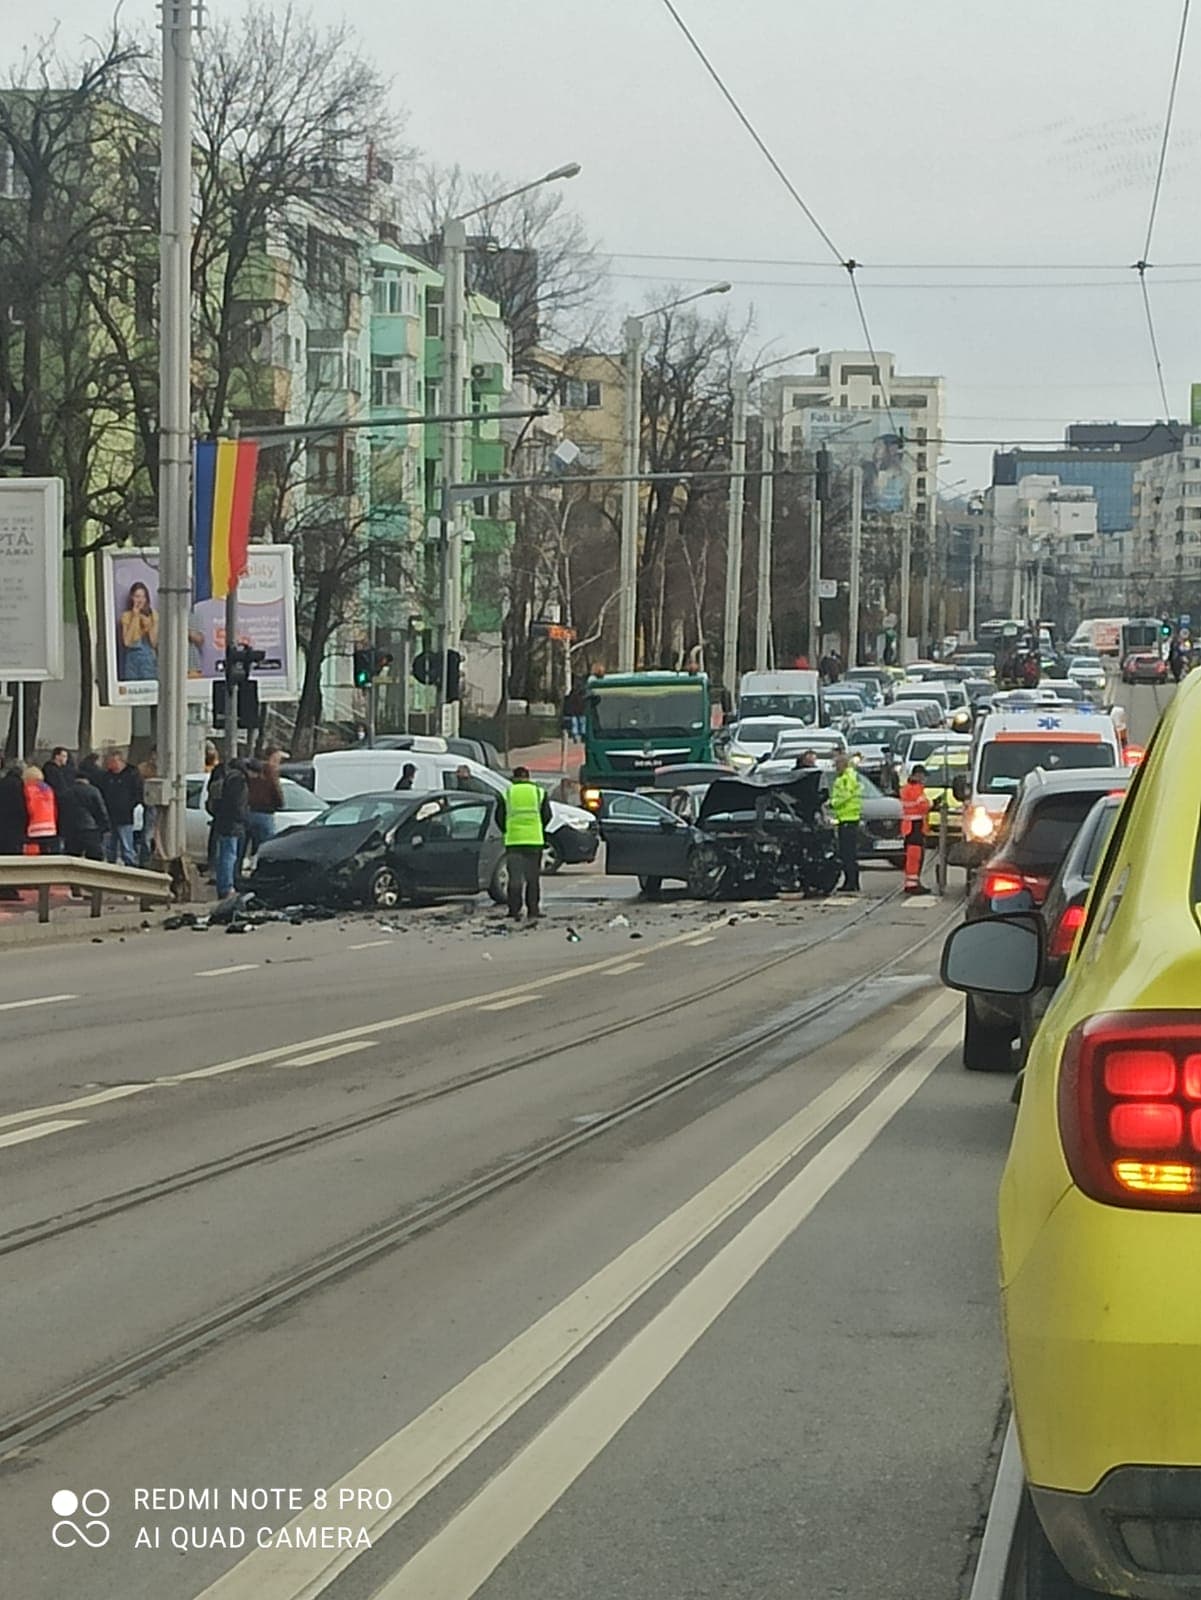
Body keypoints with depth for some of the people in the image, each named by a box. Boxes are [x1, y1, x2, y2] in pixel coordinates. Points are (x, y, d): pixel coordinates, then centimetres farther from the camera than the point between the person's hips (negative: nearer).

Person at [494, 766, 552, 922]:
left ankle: (515, 911, -3)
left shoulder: (506, 793, 5)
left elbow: (499, 817, 2)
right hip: (535, 839, 1)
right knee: (533, 877, 6)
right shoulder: (539, 793, 8)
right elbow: (547, 816, 4)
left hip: (513, 840, -1)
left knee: (515, 878, 3)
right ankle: (533, 912, 3)